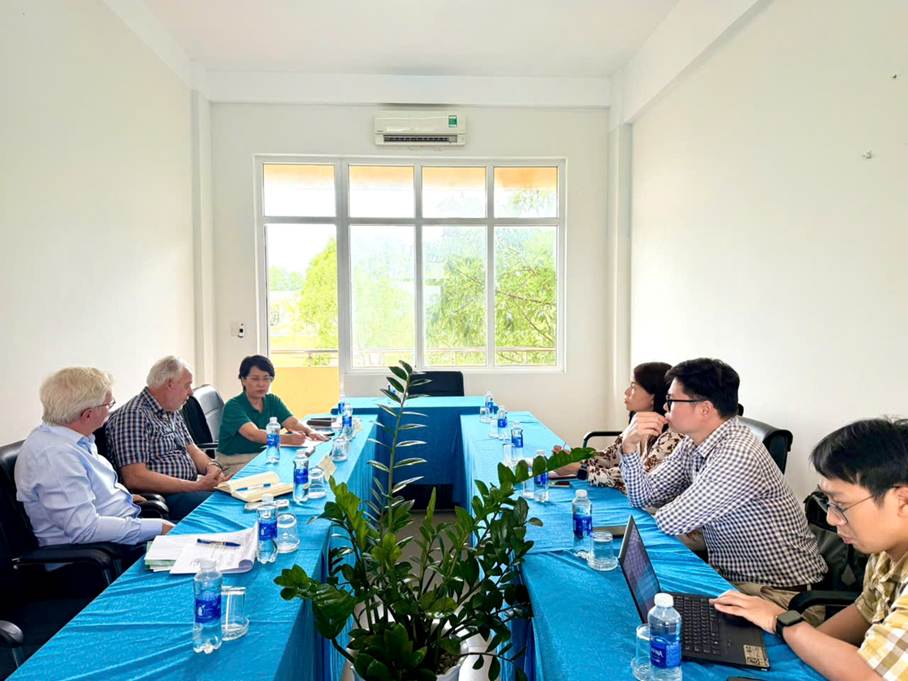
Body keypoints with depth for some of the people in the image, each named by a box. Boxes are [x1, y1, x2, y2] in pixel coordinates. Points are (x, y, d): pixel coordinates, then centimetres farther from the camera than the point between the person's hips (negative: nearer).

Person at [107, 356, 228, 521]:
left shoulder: (173, 413, 18)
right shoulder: (132, 415, -12)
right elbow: (135, 478, -20)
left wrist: (211, 466, -4)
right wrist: (195, 486, -22)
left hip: (190, 489, 9)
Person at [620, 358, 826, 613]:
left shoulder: (739, 454, -28)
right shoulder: (692, 443, 0)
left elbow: (672, 522, -25)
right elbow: (643, 497, 3)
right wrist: (629, 446, -11)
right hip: (729, 577, 7)